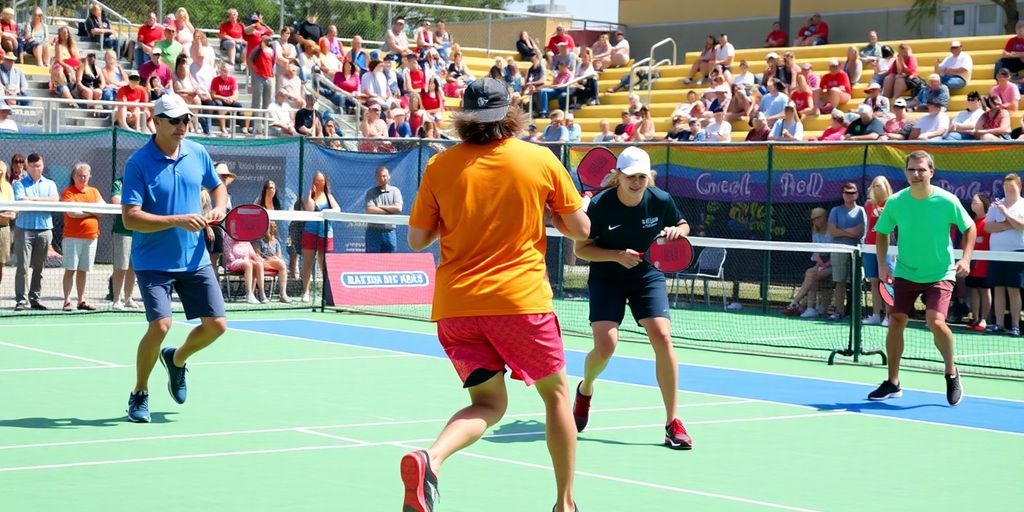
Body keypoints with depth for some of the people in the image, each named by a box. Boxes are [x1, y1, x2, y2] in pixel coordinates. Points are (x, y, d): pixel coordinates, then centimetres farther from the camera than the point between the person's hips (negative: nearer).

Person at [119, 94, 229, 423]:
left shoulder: (198, 154, 2)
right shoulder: (138, 163, -14)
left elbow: (217, 186, 21)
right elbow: (130, 217, -19)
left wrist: (218, 209, -1)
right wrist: (177, 220, -27)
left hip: (195, 259, 5)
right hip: (153, 262, -5)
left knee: (216, 325, 1)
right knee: (160, 325, -18)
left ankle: (177, 360, 32)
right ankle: (139, 395, 5)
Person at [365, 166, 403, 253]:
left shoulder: (395, 191, 8)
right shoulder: (371, 192, 4)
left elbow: (398, 208, -7)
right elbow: (370, 210, -11)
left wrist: (379, 207, -5)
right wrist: (389, 211, -8)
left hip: (389, 232, 1)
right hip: (373, 232, -1)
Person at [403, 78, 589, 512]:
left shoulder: (441, 166, 1)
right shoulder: (541, 159, -2)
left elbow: (417, 239, 6)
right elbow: (581, 229, 4)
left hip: (455, 305, 2)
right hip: (520, 298, -2)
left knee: (489, 403, 14)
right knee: (556, 392, 18)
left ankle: (431, 459, -16)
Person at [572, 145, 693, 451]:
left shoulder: (661, 200, -11)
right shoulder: (600, 205, -18)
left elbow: (683, 226, 9)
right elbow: (581, 248, -10)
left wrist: (676, 231, -15)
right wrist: (618, 256, -24)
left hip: (648, 276, 2)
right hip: (606, 279, -2)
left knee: (662, 337, -18)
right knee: (605, 347, -16)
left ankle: (673, 422, -9)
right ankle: (585, 391, 23)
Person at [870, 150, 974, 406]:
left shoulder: (947, 201, -13)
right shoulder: (895, 202, -8)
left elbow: (969, 228, 1)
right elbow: (882, 233, 6)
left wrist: (966, 259, -11)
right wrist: (882, 265, -4)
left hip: (940, 274, -3)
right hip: (905, 272, 3)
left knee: (936, 322, -19)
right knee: (895, 322, -2)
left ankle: (951, 372, 5)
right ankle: (892, 383, 12)